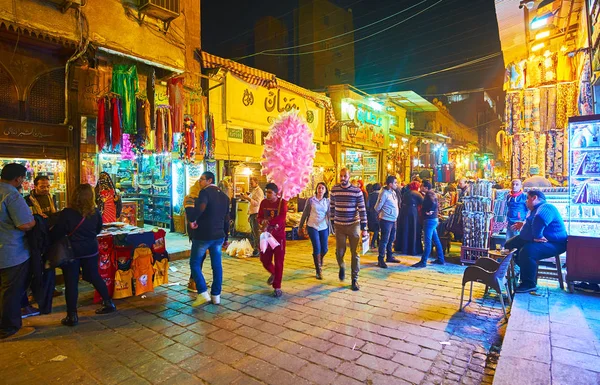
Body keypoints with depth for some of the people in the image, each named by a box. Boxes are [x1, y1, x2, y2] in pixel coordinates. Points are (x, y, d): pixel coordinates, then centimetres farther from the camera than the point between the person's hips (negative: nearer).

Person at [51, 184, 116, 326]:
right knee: (95, 277, 18)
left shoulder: (66, 213, -16)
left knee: (71, 283, 5)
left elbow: (56, 233, -10)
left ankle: (72, 316, 11)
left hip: (72, 251, -4)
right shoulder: (96, 212, -5)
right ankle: (109, 303, 25)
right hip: (91, 250, 4)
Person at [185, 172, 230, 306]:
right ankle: (216, 295, 17)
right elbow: (226, 218, 15)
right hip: (219, 235, 7)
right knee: (217, 265, 11)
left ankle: (203, 293, 1)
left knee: (195, 263, 7)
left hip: (203, 235, -7)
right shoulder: (224, 196, 11)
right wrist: (225, 236, 22)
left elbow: (199, 209, -32)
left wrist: (192, 220, -13)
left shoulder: (205, 192, -12)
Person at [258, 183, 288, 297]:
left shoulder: (282, 202, -10)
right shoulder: (264, 202, 3)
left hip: (279, 235, -4)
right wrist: (270, 223, -18)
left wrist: (268, 222, -21)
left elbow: (282, 218, -22)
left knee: (278, 262, 1)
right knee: (264, 259, 9)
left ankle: (277, 287, 13)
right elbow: (259, 217, 0)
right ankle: (273, 273, 41)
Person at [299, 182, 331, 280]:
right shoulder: (311, 200, -3)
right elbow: (305, 214, 2)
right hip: (312, 227, -3)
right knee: (317, 248, -7)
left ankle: (320, 260, 44)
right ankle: (318, 271, 7)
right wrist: (300, 226, 5)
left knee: (324, 249, 8)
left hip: (324, 227, 3)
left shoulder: (327, 201, 4)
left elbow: (329, 215, 7)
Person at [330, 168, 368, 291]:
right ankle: (342, 267, 40)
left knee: (355, 253, 4)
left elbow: (362, 210, -7)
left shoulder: (357, 191, -7)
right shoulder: (334, 189, 0)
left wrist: (364, 228, -9)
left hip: (354, 225, -1)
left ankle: (354, 279, 17)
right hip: (339, 226, 2)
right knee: (339, 252, 6)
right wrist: (332, 222, 10)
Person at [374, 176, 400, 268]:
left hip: (393, 220, 8)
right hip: (386, 220, -8)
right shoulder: (384, 193, -16)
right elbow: (377, 208, -12)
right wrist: (381, 214, 5)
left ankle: (389, 256, 30)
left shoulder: (393, 192, 9)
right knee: (384, 240, -3)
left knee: (391, 239, 17)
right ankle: (380, 260, 4)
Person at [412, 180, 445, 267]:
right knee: (436, 240, 15)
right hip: (433, 219, 10)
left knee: (427, 241, -8)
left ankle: (423, 262, -6)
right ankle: (440, 259, 23)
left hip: (430, 220, -10)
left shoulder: (429, 194, -14)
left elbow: (434, 203, -30)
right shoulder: (431, 193, 16)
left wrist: (429, 212, -18)